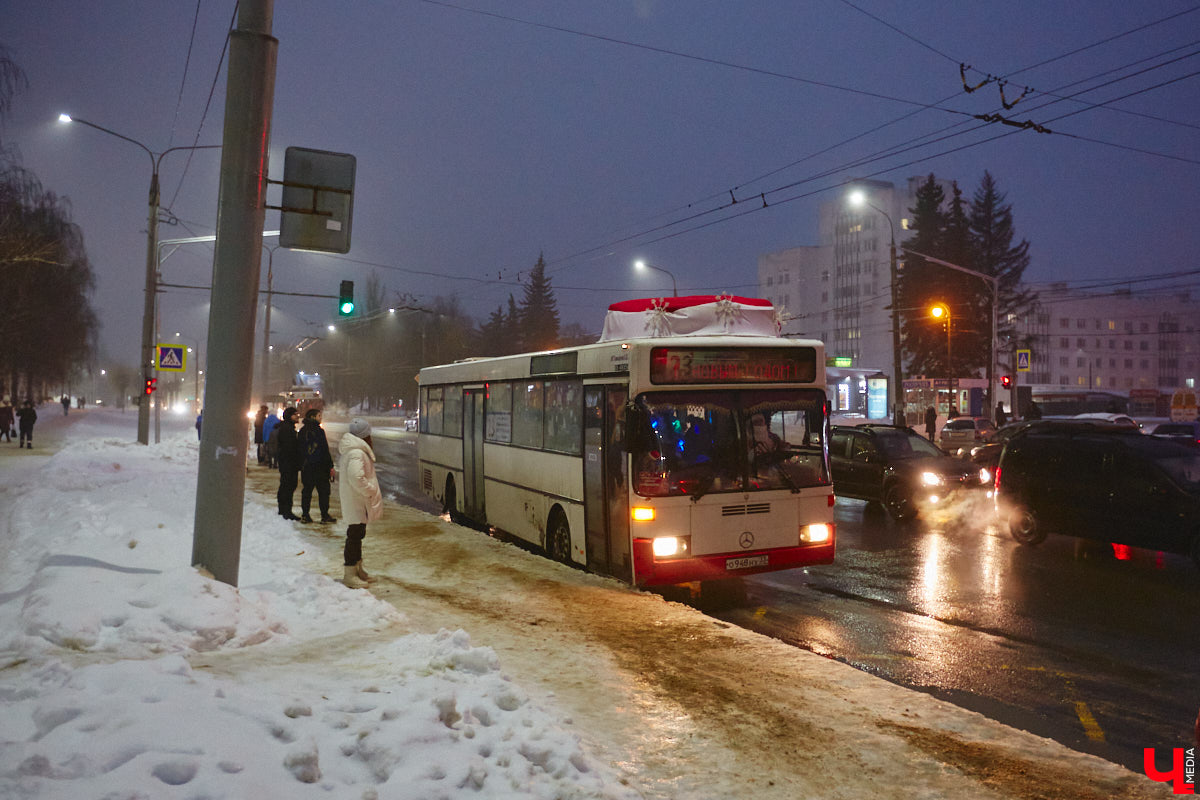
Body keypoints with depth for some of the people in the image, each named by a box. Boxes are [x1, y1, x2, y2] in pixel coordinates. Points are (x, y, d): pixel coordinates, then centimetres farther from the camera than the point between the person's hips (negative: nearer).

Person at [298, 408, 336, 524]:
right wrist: (330, 466, -9)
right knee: (323, 490, 2)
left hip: (305, 466, 6)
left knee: (306, 490, 11)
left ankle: (305, 515, 12)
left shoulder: (302, 431, 8)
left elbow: (299, 449, 12)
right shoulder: (318, 431, -13)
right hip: (319, 466, -6)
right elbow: (325, 450, -13)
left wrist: (301, 465, 19)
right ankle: (325, 515, 4)